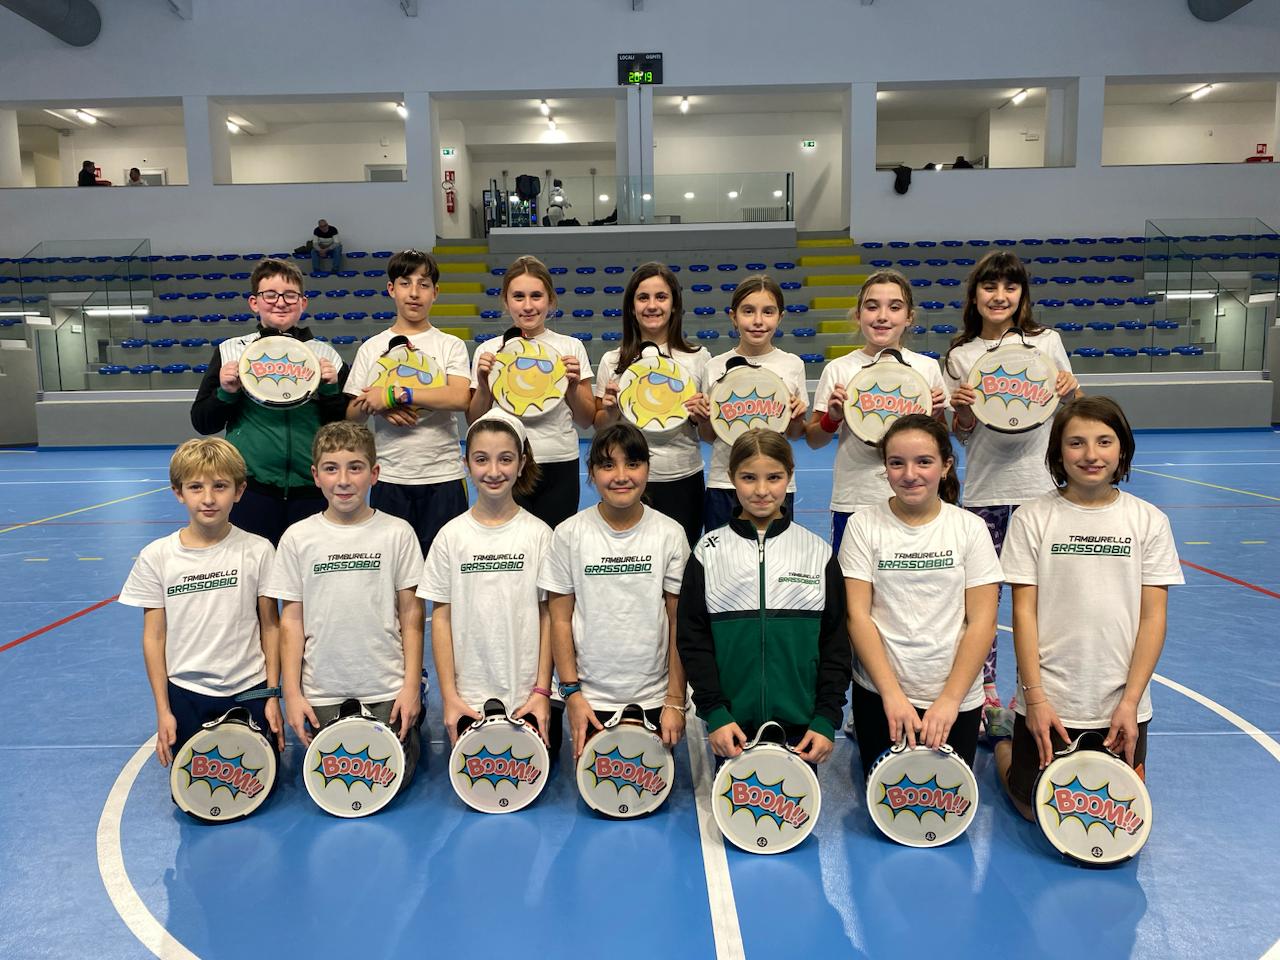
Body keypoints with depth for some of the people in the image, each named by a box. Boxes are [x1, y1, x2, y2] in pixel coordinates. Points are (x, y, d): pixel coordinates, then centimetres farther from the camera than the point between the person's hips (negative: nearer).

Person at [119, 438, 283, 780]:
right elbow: (153, 637, -2)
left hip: (248, 691, -1)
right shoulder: (156, 557, -7)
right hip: (186, 694, 1)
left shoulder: (257, 551, -9)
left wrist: (272, 695, -2)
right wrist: (163, 711, -1)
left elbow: (270, 626, -3)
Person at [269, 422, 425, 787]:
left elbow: (411, 613, -1)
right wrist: (291, 693, -1)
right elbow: (291, 620, 2)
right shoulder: (297, 538, -2)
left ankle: (410, 729, 28)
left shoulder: (397, 533, -4)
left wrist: (411, 685, -4)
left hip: (387, 689, -1)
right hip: (322, 693, 1)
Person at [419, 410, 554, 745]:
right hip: (468, 698, 1)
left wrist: (542, 690, -5)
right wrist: (448, 694, -3)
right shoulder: (451, 536, -1)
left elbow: (548, 616, -1)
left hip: (527, 697, 0)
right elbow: (441, 618, 1)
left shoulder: (539, 534, -3)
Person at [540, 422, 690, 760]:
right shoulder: (569, 534, -5)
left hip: (653, 700, 0)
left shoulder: (670, 534, -4)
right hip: (590, 700, 0)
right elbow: (560, 619, -1)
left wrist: (675, 700, -3)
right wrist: (571, 692, -5)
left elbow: (679, 623, -2)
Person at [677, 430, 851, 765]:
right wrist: (714, 713, -8)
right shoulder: (709, 552, 0)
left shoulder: (818, 552, 1)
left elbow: (835, 642, 3)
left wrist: (827, 719, -3)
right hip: (732, 725, 0)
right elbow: (693, 639, -1)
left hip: (800, 726, 0)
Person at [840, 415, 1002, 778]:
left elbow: (982, 620, -5)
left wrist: (949, 700, -12)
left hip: (956, 698, 1)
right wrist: (892, 694, -15)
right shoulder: (864, 525, -5)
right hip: (879, 694, 0)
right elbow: (858, 615, -8)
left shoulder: (970, 528, -2)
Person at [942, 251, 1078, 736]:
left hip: (1040, 481, 0)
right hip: (985, 484, 0)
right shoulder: (961, 355, 4)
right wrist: (962, 410, -16)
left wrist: (1068, 389, -9)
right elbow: (961, 434, 6)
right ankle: (985, 691, 15)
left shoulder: (1046, 341, 5)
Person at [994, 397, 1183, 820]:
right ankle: (1006, 748, 35)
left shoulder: (1149, 521, -1)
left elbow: (1153, 616, -2)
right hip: (1048, 702, -2)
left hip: (1122, 704, 2)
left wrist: (1130, 701, -8)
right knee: (1039, 810, 6)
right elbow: (1024, 611, -7)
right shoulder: (1032, 518, -6)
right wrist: (1035, 697, -12)